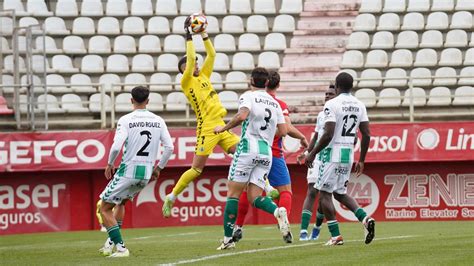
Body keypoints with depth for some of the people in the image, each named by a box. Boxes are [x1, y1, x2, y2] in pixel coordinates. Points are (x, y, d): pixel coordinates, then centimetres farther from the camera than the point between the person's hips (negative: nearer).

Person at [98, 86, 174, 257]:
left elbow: (116, 146, -19)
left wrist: (110, 164, 0)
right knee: (120, 202, 29)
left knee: (105, 209, 6)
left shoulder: (126, 120, -10)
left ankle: (121, 247, -7)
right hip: (146, 173, 6)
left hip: (128, 170, -6)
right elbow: (169, 147, 1)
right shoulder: (158, 121, 4)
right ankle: (111, 242, 22)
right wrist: (159, 168, 15)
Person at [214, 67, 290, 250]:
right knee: (254, 197, 5)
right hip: (267, 151, 5)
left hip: (248, 147, -5)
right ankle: (278, 211, -26)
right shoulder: (275, 103, 17)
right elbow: (283, 131, 14)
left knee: (233, 193, 0)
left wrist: (224, 128, -6)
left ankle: (228, 238, -5)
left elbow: (241, 116, -19)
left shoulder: (249, 96, 0)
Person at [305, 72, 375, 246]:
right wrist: (361, 161, 15)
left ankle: (335, 235, -5)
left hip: (332, 153, -7)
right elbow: (366, 135, 7)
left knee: (325, 194, 1)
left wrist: (312, 153, -8)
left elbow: (328, 135, -18)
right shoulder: (359, 106, 8)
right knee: (340, 192, 19)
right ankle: (365, 219, -2)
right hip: (349, 154, 7)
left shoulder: (332, 104, -12)